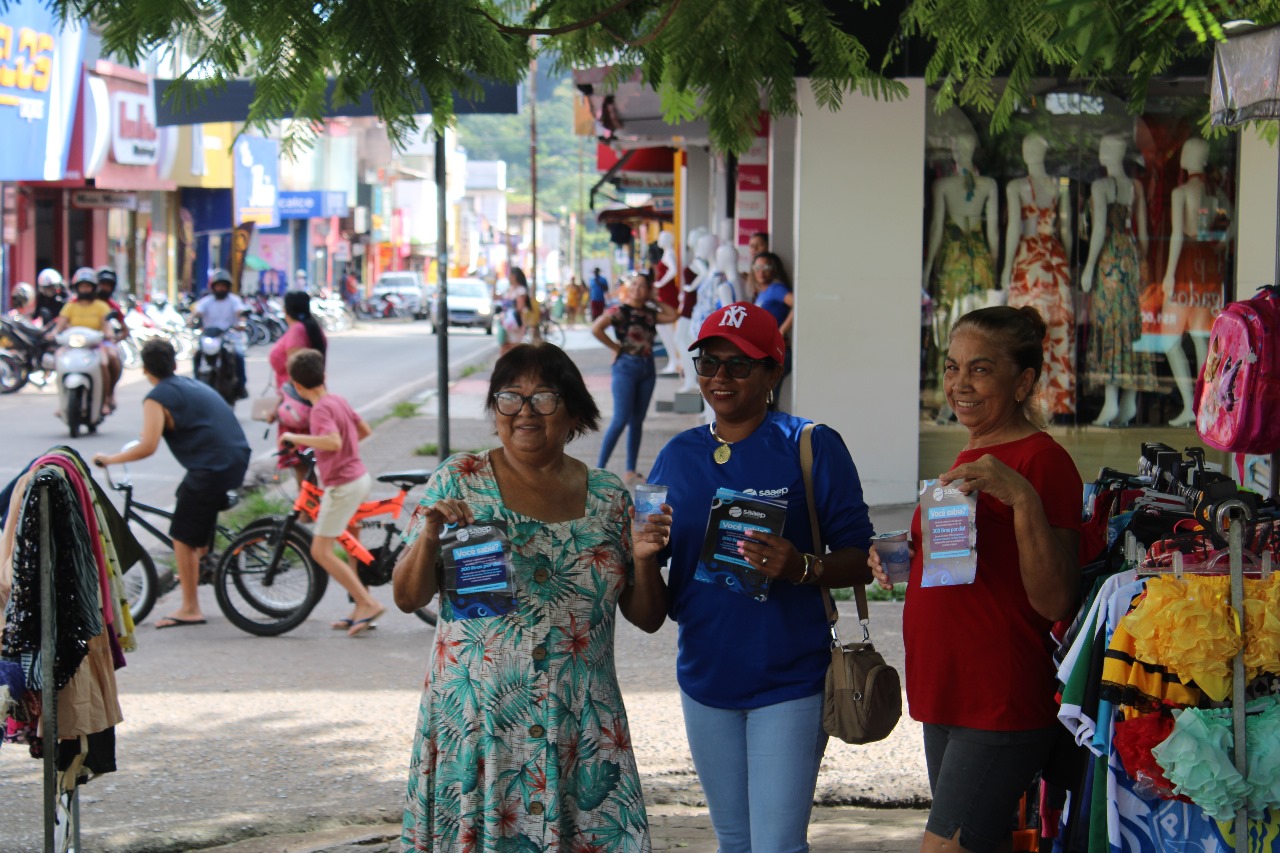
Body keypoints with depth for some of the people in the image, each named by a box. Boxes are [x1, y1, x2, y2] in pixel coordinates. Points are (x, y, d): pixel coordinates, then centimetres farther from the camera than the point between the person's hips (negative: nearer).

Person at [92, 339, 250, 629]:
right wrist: (153, 432, 44)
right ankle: (201, 564, 41)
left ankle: (190, 609, 6)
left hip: (212, 469, -9)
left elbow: (147, 447, -17)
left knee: (183, 538, 2)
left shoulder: (157, 398, -6)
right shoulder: (191, 384, 19)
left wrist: (110, 459, -5)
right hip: (238, 457, 9)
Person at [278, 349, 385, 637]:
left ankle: (368, 604, -7)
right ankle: (360, 610, 22)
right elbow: (364, 430, 21)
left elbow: (333, 442, -36)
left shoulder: (321, 409, -18)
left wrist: (295, 438, -26)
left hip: (342, 485, -10)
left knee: (321, 551, -4)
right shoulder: (339, 400, 8)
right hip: (360, 477, 10)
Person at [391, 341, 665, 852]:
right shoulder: (460, 480, 1)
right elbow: (407, 598, -1)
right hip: (477, 715, -2)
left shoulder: (608, 497, 6)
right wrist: (430, 534, -18)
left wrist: (644, 557, -9)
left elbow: (647, 617, 9)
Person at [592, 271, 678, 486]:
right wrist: (615, 346, -12)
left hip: (647, 367, 6)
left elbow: (672, 315, 13)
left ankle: (631, 471, 14)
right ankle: (600, 468, -9)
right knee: (621, 420, -13)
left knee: (637, 421, 9)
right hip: (626, 366, -6)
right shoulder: (620, 310, -8)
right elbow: (596, 328, -20)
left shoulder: (649, 313, 11)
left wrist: (654, 301, 11)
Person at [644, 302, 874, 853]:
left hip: (788, 679, -5)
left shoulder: (811, 446, -8)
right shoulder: (678, 455, 6)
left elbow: (859, 559, -8)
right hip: (705, 676, 5)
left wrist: (801, 568, -27)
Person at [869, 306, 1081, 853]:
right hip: (945, 697, 9)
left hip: (1002, 705, -9)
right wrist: (907, 558, 8)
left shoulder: (1043, 460, -13)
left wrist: (1023, 498, -29)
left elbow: (1055, 603, -19)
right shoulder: (972, 456, 15)